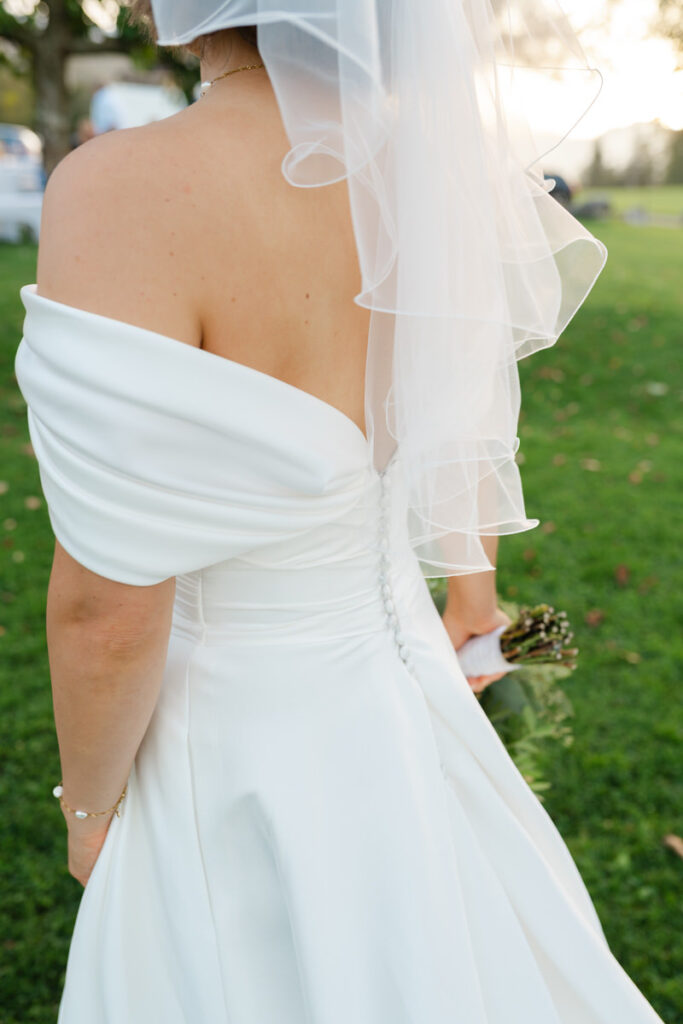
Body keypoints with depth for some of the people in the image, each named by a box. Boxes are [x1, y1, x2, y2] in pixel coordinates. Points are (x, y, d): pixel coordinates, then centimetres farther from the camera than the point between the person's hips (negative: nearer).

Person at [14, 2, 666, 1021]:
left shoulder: (125, 194, -34)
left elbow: (111, 605, -27)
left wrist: (90, 804, -7)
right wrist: (472, 599, 22)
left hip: (246, 765, -5)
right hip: (392, 681, 6)